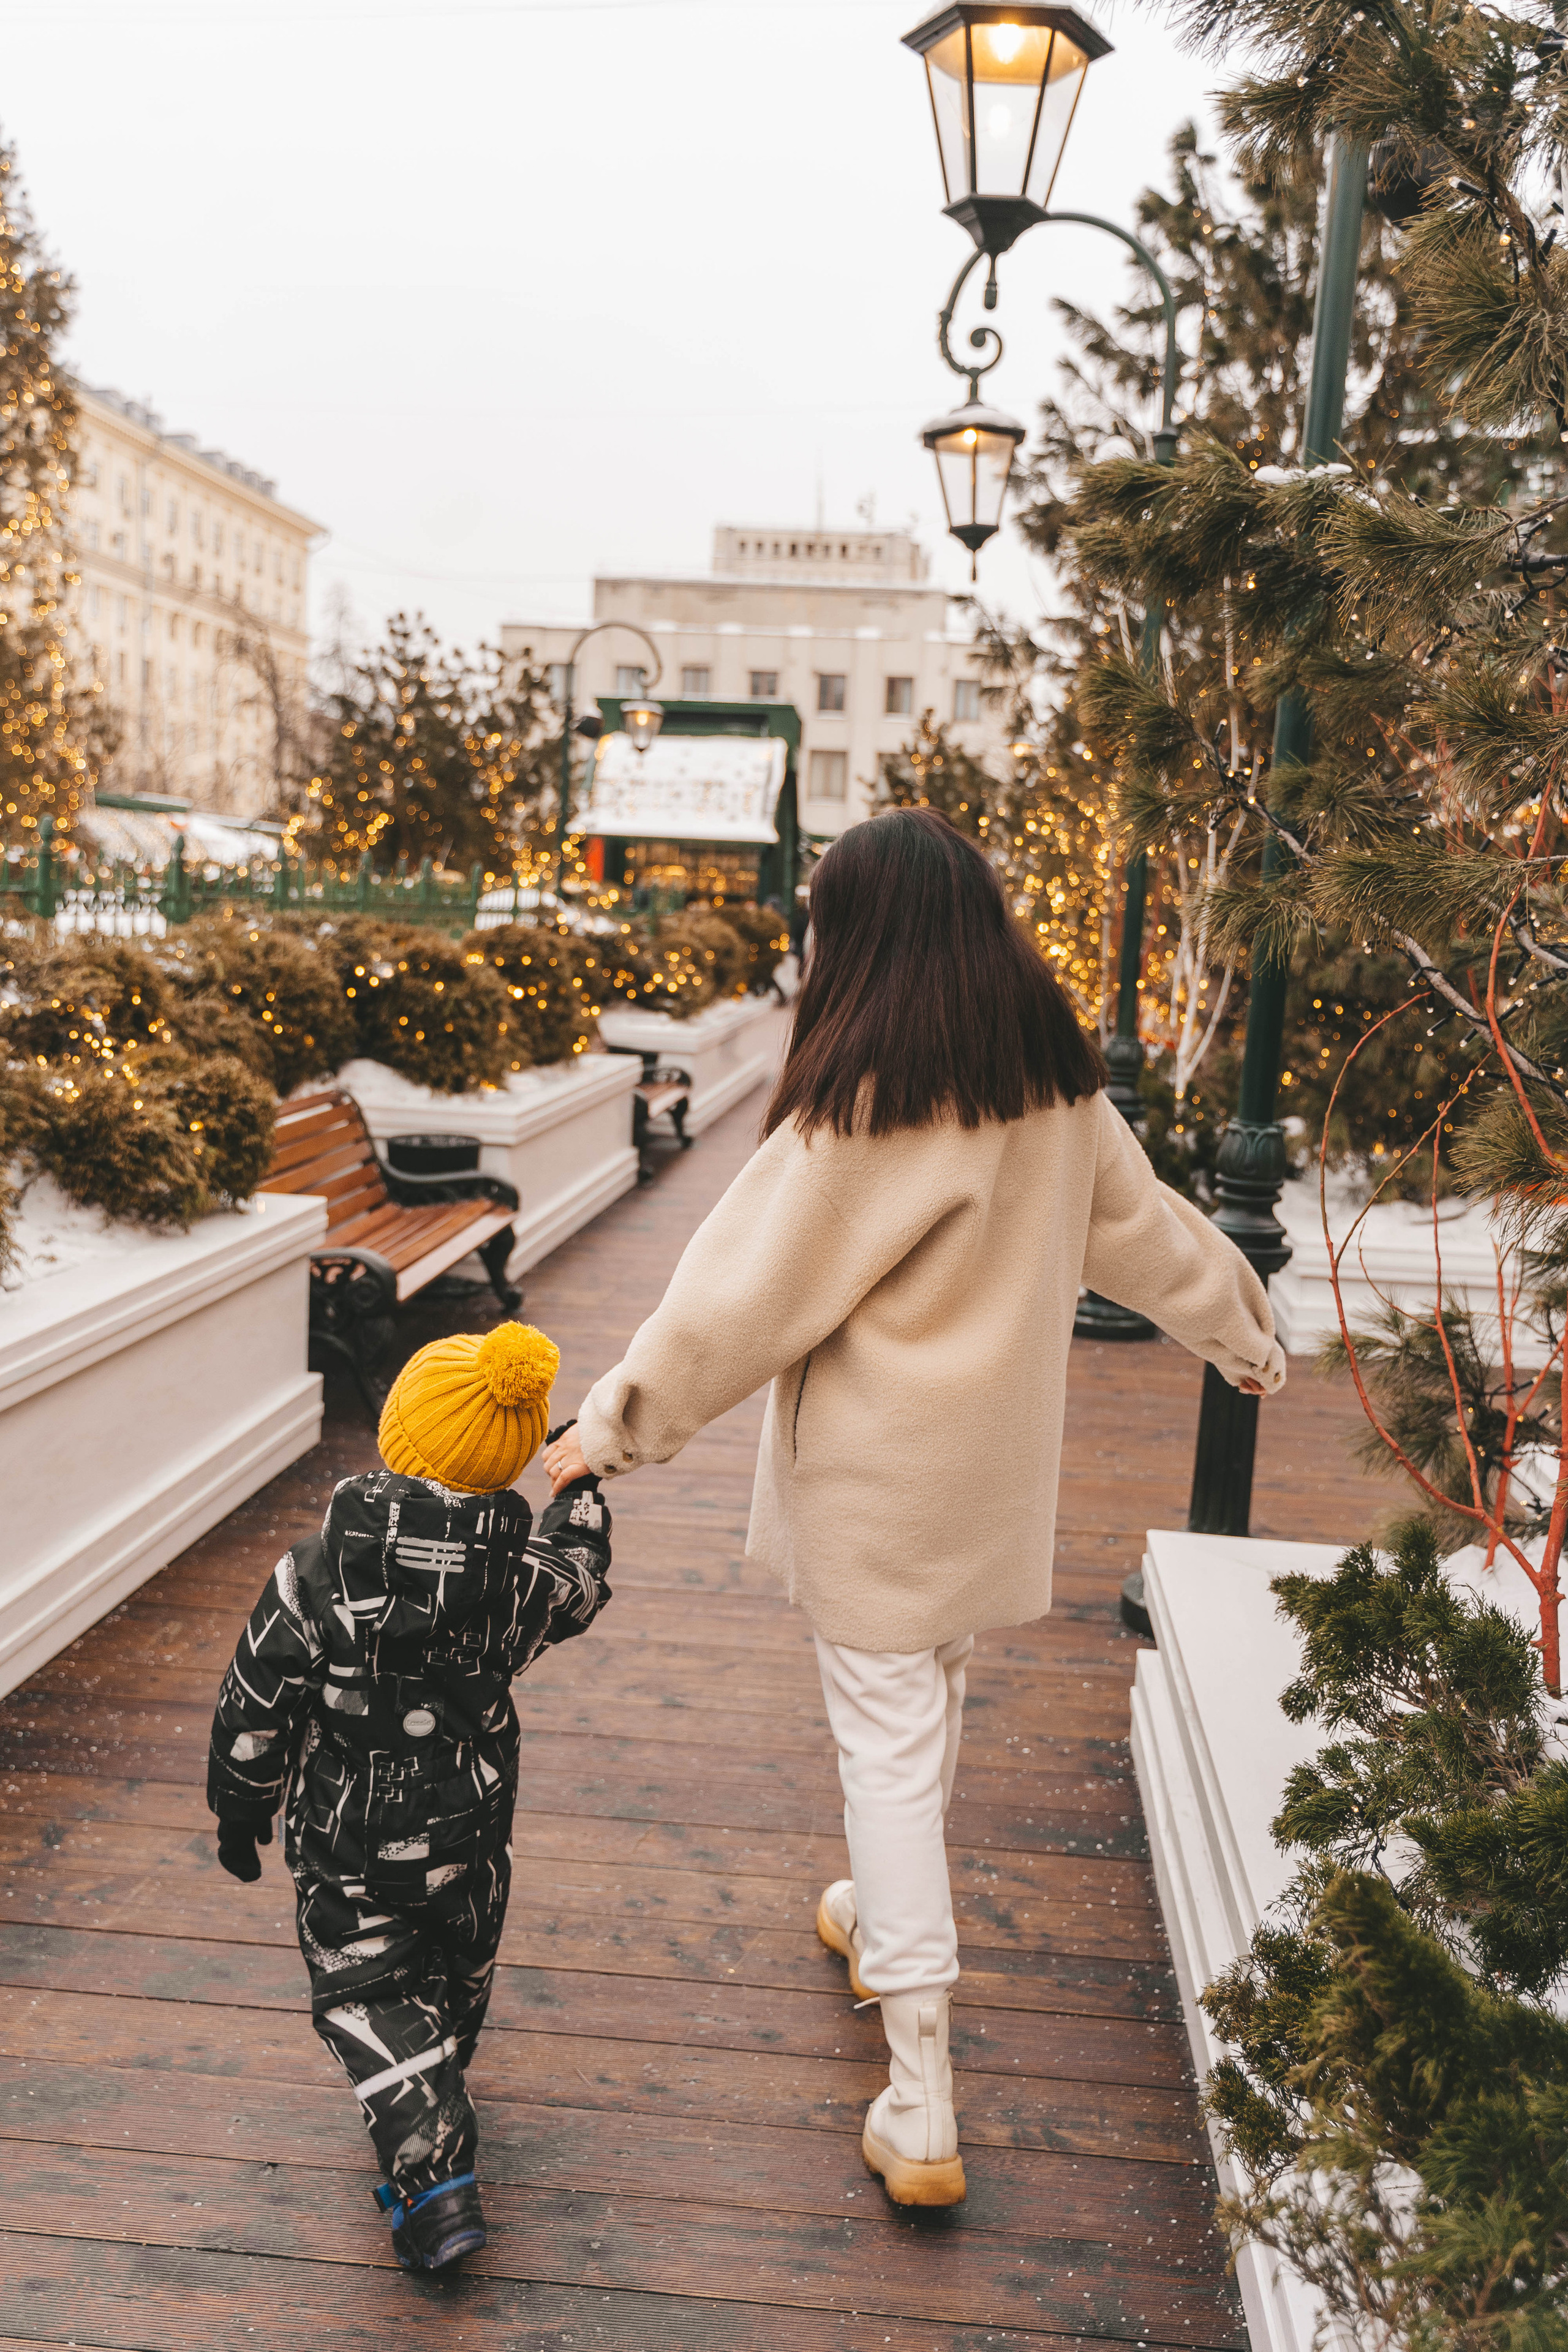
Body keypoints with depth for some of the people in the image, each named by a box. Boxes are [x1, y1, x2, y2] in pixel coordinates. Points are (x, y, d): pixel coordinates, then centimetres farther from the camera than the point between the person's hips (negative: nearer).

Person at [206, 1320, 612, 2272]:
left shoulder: (317, 1570, -22)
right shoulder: (522, 1578, -18)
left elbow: (255, 1708, -13)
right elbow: (583, 1585, 6)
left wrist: (241, 1812, 3)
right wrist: (582, 1493, 23)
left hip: (343, 1837, -2)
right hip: (468, 1828, 3)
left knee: (366, 1992, 13)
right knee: (456, 1977, 26)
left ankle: (434, 2172, 0)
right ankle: (436, 2111, 51)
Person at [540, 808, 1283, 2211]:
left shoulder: (864, 1112, -22)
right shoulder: (1059, 1090, -1)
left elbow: (745, 1291, -20)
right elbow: (1143, 1227, 12)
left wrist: (614, 1426, -11)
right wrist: (1241, 1332, 29)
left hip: (879, 1486, -7)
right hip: (999, 1466, 7)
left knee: (889, 1747, 3)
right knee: (931, 1709, 26)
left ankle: (921, 2115, 11)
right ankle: (885, 1919, 50)